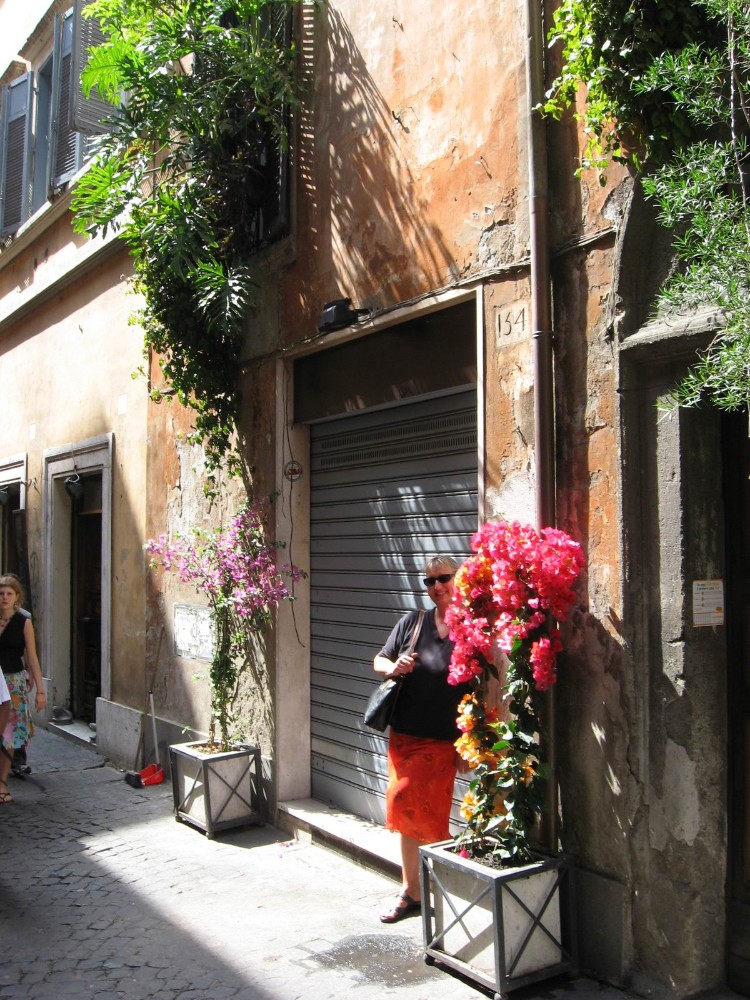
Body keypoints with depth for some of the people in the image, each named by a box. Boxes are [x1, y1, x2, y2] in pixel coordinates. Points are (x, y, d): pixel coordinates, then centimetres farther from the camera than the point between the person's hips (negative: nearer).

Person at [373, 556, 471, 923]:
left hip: (442, 741, -5)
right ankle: (411, 892, 28)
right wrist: (393, 668, -10)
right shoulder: (412, 622, 4)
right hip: (403, 735, 5)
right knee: (407, 813, 13)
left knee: (425, 815, -2)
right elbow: (379, 660, 13)